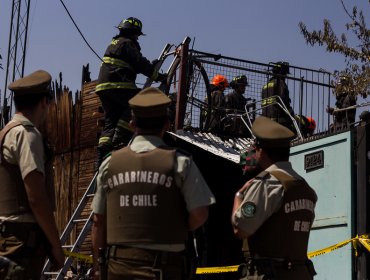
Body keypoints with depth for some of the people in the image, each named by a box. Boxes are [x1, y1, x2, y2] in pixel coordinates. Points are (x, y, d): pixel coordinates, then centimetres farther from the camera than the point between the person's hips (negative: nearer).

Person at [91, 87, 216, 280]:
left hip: (119, 263, 3)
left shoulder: (110, 164, 5)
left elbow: (99, 221, 8)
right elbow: (199, 214, -7)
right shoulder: (179, 162, -4)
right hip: (163, 263, -3)